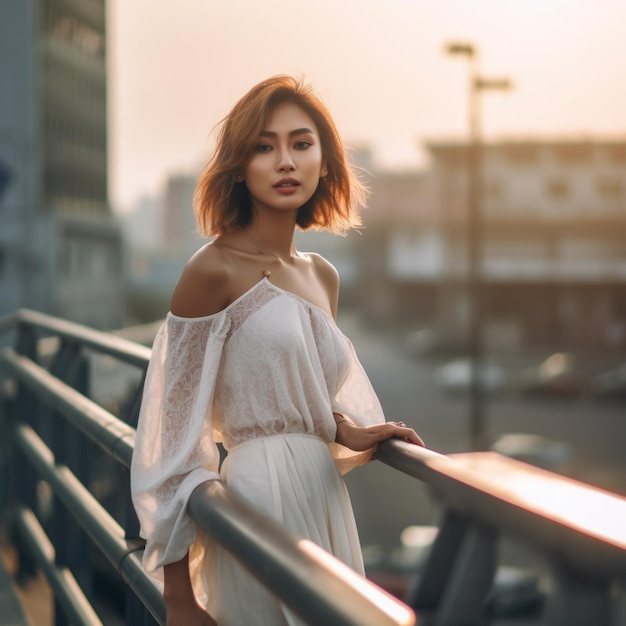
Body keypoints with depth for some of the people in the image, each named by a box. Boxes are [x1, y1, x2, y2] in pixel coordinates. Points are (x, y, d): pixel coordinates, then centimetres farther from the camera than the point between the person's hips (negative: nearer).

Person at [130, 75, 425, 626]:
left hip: (327, 497, 7)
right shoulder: (214, 271, -11)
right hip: (261, 496, -7)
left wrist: (354, 433, 0)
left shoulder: (322, 276, 9)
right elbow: (175, 428, -12)